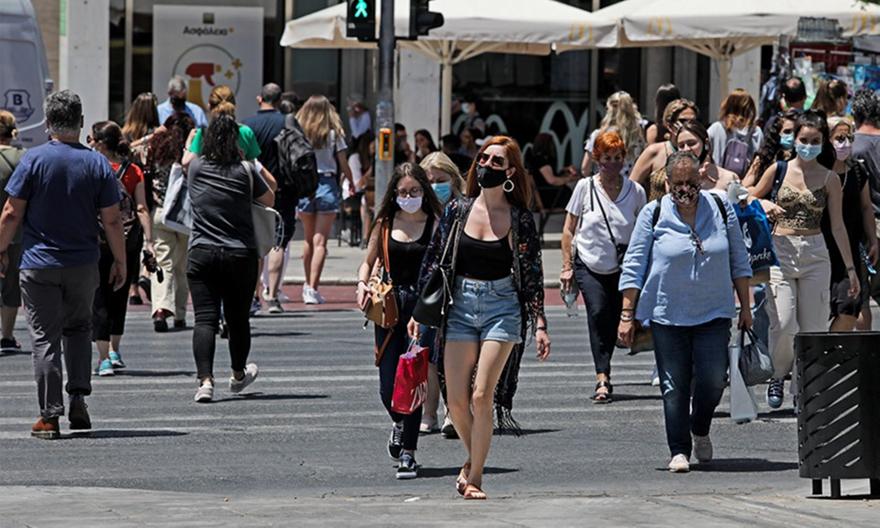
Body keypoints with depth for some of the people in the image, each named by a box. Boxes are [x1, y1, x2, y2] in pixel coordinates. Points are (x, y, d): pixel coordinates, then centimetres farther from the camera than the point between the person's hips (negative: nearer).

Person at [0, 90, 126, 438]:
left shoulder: (34, 159, -8)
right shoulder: (98, 164, -2)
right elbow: (112, 220, 0)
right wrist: (120, 262, 10)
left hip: (39, 265, -2)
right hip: (83, 264, 2)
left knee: (45, 338, 1)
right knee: (78, 328, 22)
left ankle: (50, 416, -1)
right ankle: (78, 397, 8)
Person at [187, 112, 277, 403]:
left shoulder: (196, 168, 0)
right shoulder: (246, 171, -5)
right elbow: (269, 198, 9)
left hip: (201, 254, 0)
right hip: (241, 254, 0)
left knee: (205, 319, -5)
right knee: (238, 318, 16)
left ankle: (205, 380, -23)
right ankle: (238, 375, 37)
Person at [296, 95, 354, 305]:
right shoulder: (333, 134, -2)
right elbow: (343, 163, 0)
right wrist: (351, 181, 18)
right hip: (327, 184, -2)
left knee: (308, 238, 18)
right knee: (320, 240, -4)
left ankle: (309, 284, 26)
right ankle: (312, 288, -13)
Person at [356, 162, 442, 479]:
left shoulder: (435, 225, 1)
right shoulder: (385, 224, 9)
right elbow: (369, 262, 18)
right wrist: (362, 285, -2)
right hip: (389, 308, 3)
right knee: (388, 389, 3)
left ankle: (408, 454, 2)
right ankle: (400, 423, 37)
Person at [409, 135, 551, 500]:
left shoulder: (519, 219, -1)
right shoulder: (457, 210, 4)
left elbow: (532, 274, 2)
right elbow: (434, 262, 10)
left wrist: (539, 325, -2)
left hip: (502, 308, -3)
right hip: (461, 306, 3)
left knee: (481, 397, -12)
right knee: (457, 402, 0)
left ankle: (475, 477, 0)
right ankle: (473, 458, 28)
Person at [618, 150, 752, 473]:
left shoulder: (721, 210, 3)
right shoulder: (654, 215, -2)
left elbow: (738, 261, 12)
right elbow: (633, 268, 1)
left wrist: (745, 307, 12)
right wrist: (627, 315, -3)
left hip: (714, 313, 1)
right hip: (667, 313, -1)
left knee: (713, 380, -7)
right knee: (674, 386, -1)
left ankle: (700, 432, 21)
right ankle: (679, 450, 8)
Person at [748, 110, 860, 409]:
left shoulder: (829, 180, 4)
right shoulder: (778, 171, 4)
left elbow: (837, 226, 7)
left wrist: (850, 268, 5)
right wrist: (766, 208, -6)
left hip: (815, 255, 1)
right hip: (780, 252, -1)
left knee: (813, 327, -1)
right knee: (783, 323, -13)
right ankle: (778, 376, 13)